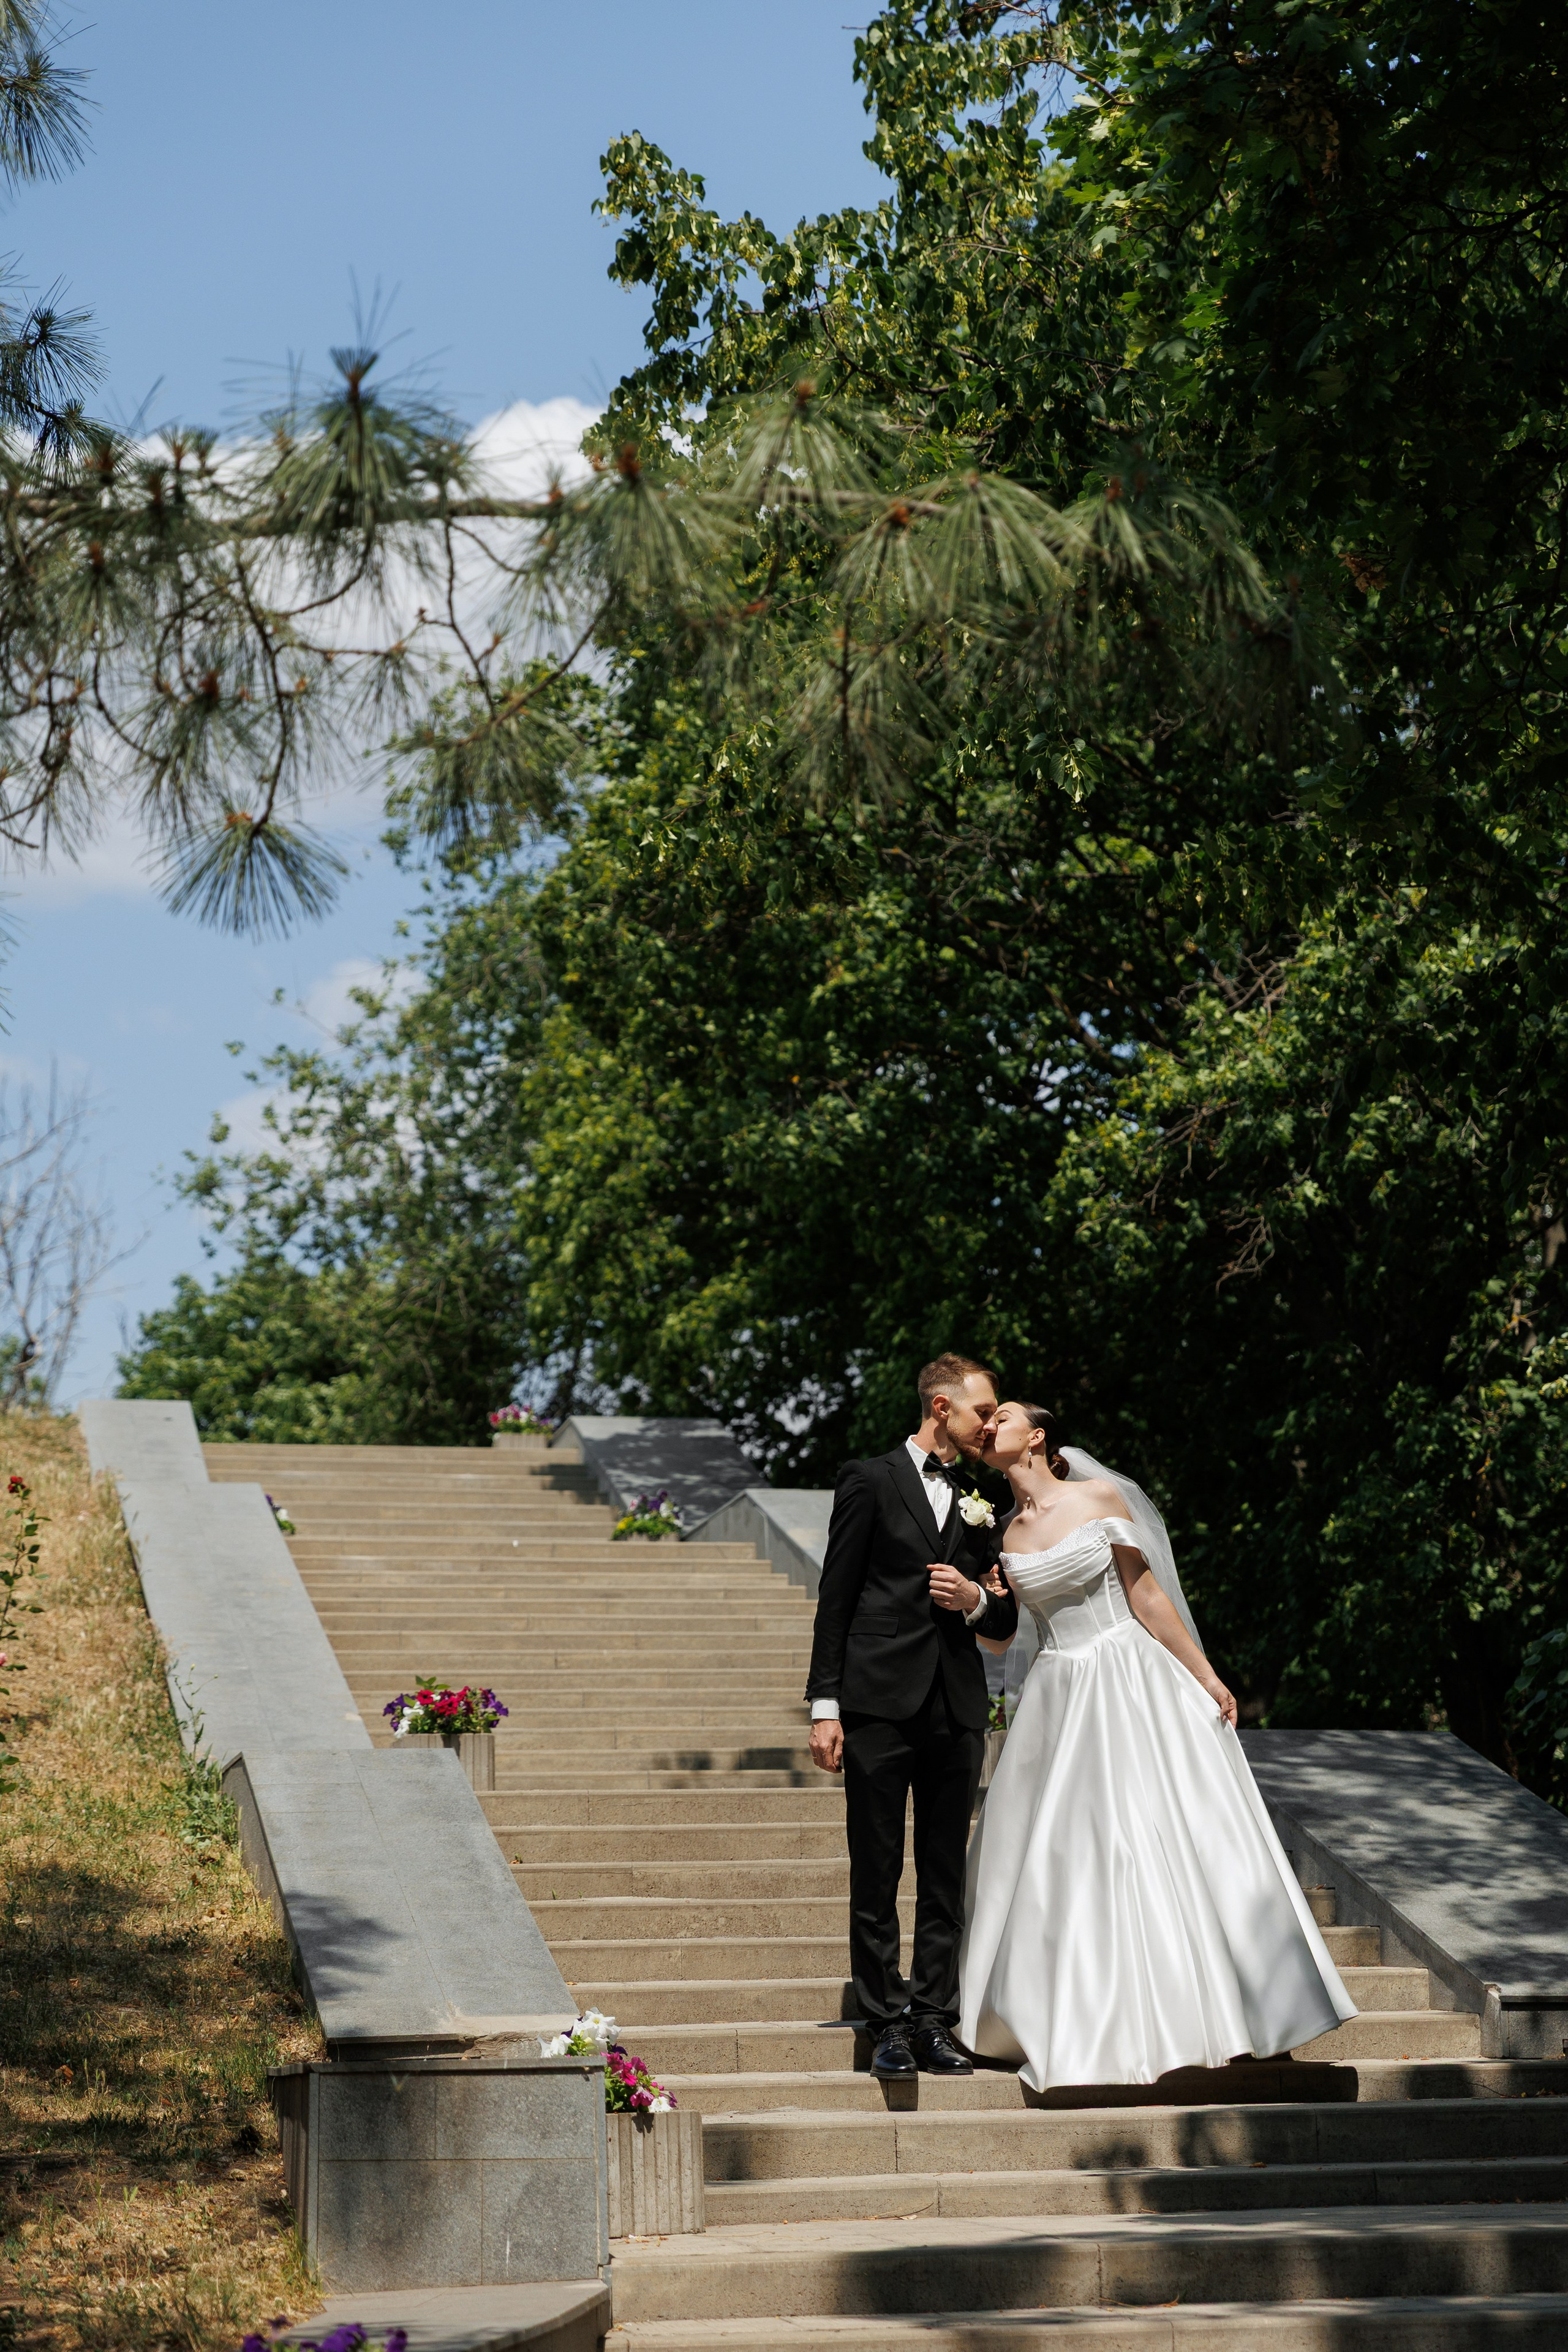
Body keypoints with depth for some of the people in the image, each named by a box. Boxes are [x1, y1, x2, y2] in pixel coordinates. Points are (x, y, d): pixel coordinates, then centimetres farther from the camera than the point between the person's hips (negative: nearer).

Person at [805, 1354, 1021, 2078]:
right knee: (876, 1876, -1)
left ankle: (936, 2023, 9)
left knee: (945, 1877, 5)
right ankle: (890, 2024, 4)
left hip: (956, 1711, 5)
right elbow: (835, 1601, -1)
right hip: (880, 1707, -5)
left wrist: (976, 1599, -3)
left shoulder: (977, 1503, 16)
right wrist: (826, 1706, -7)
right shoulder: (870, 1482, 2)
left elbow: (1005, 1621, 20)